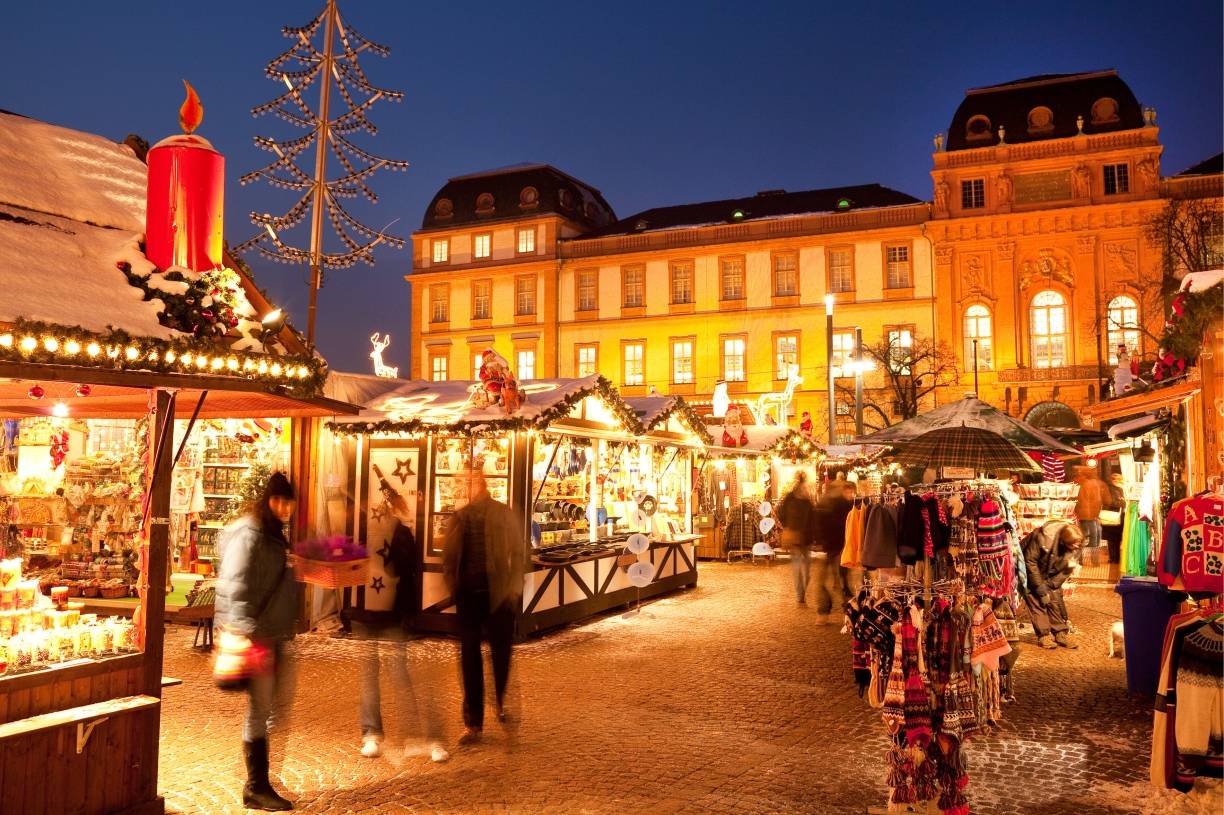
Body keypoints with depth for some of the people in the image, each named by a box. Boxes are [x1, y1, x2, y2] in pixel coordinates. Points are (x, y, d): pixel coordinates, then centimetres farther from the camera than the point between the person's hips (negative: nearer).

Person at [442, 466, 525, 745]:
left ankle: (503, 705, 33)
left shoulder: (503, 513, -1)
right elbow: (448, 556, 10)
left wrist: (514, 588, -7)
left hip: (498, 594, -2)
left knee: (502, 654, 8)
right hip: (468, 596, 2)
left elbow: (518, 551, -1)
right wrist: (451, 586, -1)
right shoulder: (459, 517, 6)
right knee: (469, 659, 6)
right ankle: (472, 723, 15)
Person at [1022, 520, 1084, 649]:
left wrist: (1050, 586, -16)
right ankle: (1044, 636, -7)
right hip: (1030, 571, -5)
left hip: (1051, 574, 5)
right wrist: (1040, 588, -23)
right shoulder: (1043, 537, -36)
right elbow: (1030, 561, -27)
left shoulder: (1075, 547, -19)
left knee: (1055, 599, -1)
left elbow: (1067, 570, -7)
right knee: (1036, 600, -11)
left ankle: (1060, 634, 7)